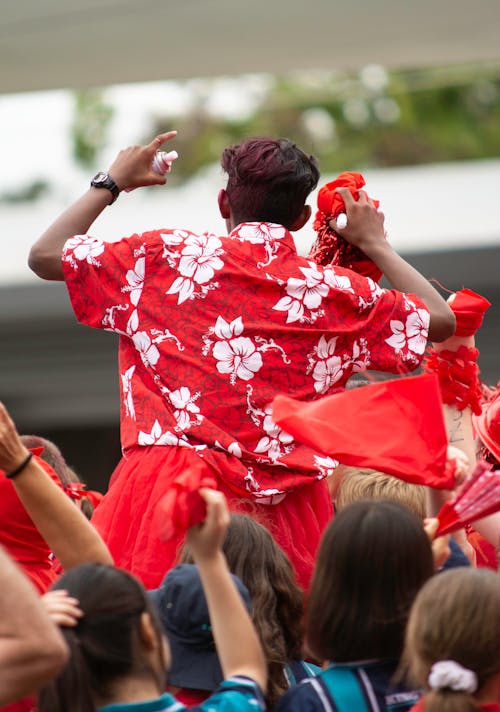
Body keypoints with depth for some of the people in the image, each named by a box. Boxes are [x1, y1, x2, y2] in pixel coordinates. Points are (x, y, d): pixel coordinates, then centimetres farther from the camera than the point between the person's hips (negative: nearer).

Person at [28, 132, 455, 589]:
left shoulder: (168, 257, 6)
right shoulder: (334, 291, 9)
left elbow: (44, 255, 13)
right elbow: (442, 321, 21)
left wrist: (112, 182, 26)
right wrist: (375, 244, 32)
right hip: (285, 503, 2)